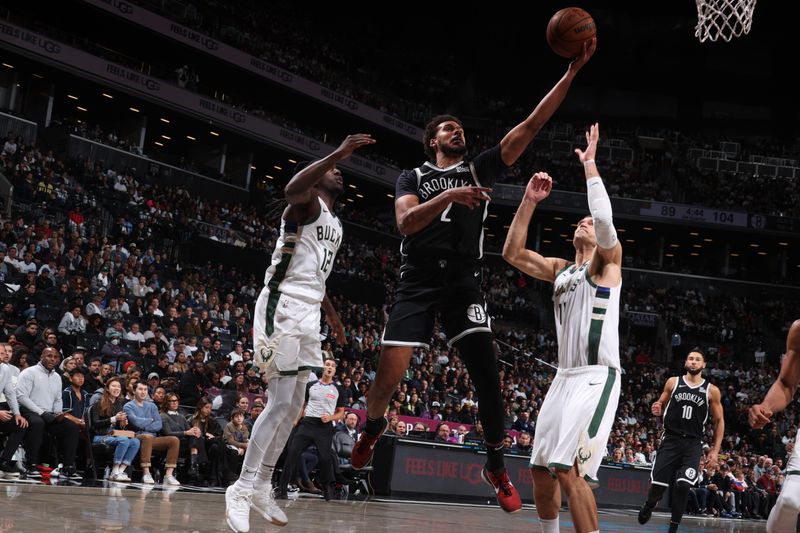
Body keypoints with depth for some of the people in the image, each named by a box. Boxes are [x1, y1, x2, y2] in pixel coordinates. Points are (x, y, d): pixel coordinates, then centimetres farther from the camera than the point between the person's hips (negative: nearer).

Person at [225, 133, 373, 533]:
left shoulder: (335, 225, 22)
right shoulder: (308, 203, -6)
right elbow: (291, 189, -33)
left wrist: (331, 313, 34)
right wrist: (338, 154, -35)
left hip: (307, 314, 10)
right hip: (282, 308, -9)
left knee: (292, 407, 10)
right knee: (281, 404, -14)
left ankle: (261, 488, 18)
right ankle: (242, 489, -9)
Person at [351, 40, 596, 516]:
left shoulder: (481, 169, 13)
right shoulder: (413, 178, 11)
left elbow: (532, 125, 6)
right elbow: (406, 222, -9)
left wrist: (572, 71, -1)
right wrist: (447, 197, -25)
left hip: (464, 282, 1)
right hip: (419, 281, -1)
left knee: (487, 372, -10)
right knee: (390, 371, -8)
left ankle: (497, 467, 4)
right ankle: (373, 427, 26)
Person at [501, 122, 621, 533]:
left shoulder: (608, 261, 1)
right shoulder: (559, 269, 19)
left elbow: (604, 218, -19)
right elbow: (512, 253, 12)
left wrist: (589, 164, -11)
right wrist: (529, 201, 6)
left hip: (596, 378, -8)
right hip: (565, 376, 8)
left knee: (569, 470, -20)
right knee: (541, 469, 12)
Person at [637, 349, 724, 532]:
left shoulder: (712, 391, 2)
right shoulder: (673, 382, 4)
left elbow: (719, 420, 8)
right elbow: (661, 406, 15)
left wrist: (715, 449, 2)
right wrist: (657, 410, -10)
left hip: (693, 444, -1)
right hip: (671, 439, 1)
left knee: (683, 485, -17)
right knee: (658, 484, -4)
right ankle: (648, 506, 31)